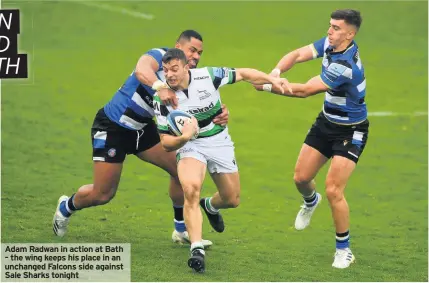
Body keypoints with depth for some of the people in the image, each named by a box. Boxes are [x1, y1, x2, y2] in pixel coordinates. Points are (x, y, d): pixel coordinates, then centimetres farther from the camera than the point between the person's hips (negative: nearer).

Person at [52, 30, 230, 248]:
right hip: (112, 127, -7)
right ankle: (66, 207, 29)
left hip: (142, 129, 7)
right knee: (102, 194, -3)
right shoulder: (160, 56, -21)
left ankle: (182, 230, 13)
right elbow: (141, 70, -44)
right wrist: (160, 87, -64)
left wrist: (219, 117, -31)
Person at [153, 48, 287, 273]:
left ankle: (210, 206, 49)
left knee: (232, 200, 10)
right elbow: (166, 143, -15)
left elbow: (242, 74, -2)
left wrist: (271, 80, -13)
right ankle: (197, 250, -29)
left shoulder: (208, 76, -20)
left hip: (219, 142, 2)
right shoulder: (162, 99, -19)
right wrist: (183, 138, -36)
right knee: (191, 189, -31)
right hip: (189, 145, -2)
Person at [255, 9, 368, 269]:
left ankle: (344, 250, 1)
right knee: (301, 178, 10)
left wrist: (269, 88, -22)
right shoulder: (329, 44, -8)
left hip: (350, 131, -8)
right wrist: (275, 72, -26)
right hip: (326, 123, 8)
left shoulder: (345, 65, -33)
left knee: (333, 190, -15)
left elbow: (305, 91, -29)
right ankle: (310, 201, 47)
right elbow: (297, 55, -6)